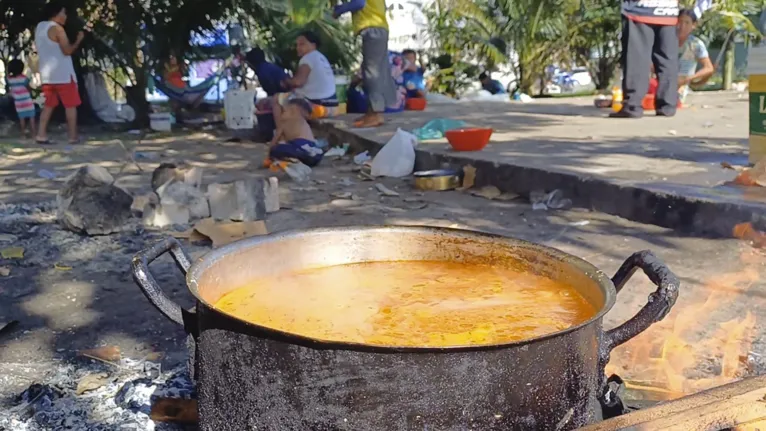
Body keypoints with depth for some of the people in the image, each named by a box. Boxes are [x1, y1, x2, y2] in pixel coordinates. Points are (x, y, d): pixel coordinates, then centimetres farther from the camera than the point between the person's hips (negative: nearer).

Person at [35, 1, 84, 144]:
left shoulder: (39, 27, 14)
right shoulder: (57, 28, -12)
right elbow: (67, 51, -17)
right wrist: (78, 40, -4)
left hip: (47, 74, 8)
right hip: (63, 74, -8)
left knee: (48, 105, 12)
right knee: (71, 105, 0)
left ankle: (41, 135, 5)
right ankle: (73, 137, 0)